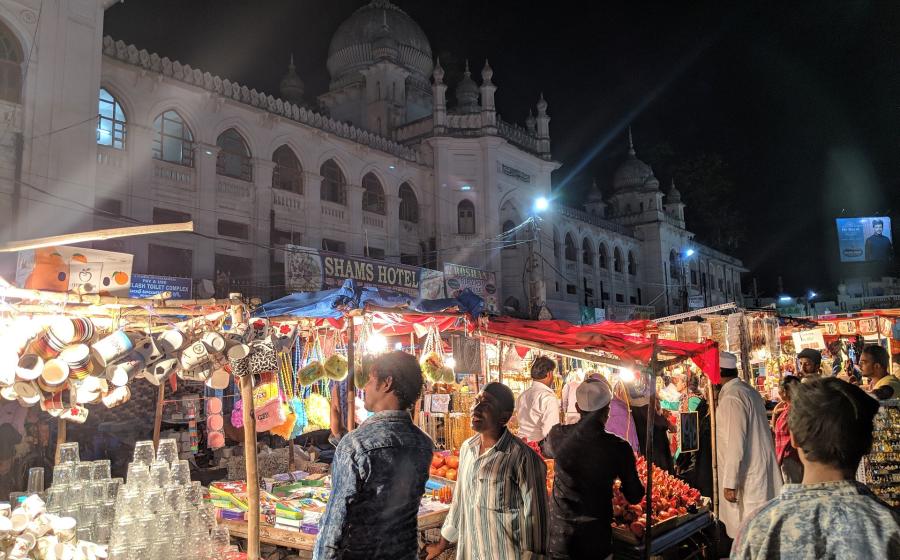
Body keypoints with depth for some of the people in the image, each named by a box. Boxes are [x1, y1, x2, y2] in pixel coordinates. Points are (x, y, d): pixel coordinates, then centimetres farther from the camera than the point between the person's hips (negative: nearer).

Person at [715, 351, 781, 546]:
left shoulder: (731, 398, -20)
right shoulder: (748, 390, 9)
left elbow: (735, 444, -23)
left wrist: (729, 483, -19)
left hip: (747, 475, -9)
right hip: (759, 468, 9)